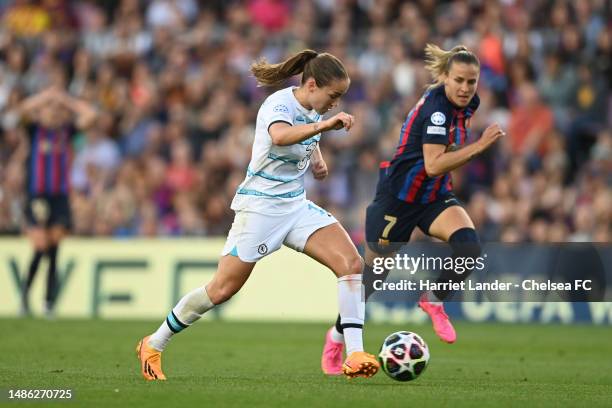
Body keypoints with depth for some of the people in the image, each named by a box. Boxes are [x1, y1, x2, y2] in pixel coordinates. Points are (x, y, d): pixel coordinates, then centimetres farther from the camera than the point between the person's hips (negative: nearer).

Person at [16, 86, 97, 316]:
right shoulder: (34, 129, 3)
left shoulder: (67, 130, 9)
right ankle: (26, 291, 11)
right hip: (36, 196, -2)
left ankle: (49, 302, 3)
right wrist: (47, 95, -10)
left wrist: (65, 99, 2)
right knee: (40, 248, -11)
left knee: (54, 251, -1)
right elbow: (23, 111, -16)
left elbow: (90, 115, 0)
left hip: (60, 196, 2)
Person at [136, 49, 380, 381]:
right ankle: (153, 345, 17)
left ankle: (354, 354, -16)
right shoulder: (279, 104, -19)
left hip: (296, 205, 7)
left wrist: (317, 157, 9)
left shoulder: (311, 108, 5)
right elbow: (279, 136, -45)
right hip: (260, 206, -7)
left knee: (352, 263, -13)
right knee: (221, 290, -2)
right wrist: (324, 124, -58)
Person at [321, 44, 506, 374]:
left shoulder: (465, 104, -2)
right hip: (398, 199, -6)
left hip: (435, 197, 6)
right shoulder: (436, 106, -26)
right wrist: (479, 145, -37)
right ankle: (338, 335, 32)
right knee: (373, 273, 8)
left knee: (468, 244, -24)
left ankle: (434, 300, 1)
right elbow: (433, 164, -35)